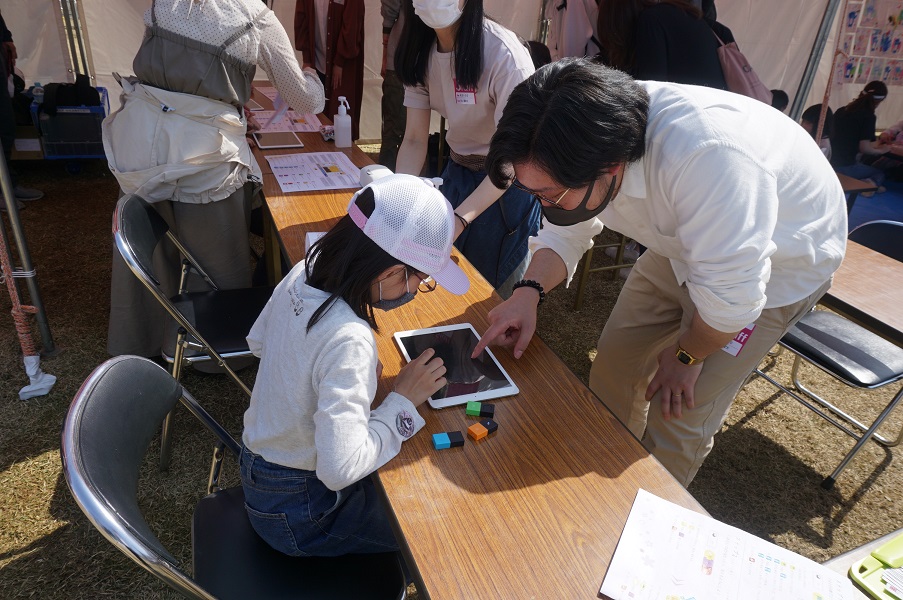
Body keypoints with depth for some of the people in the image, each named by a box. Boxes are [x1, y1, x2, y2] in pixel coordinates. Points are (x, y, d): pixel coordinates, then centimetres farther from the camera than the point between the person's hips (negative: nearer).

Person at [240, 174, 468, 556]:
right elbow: (340, 470, -36)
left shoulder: (305, 272, -11)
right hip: (296, 511, -7)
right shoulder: (350, 340, -36)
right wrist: (402, 401, -24)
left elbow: (258, 341, 8)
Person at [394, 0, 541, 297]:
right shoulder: (420, 51, -8)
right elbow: (415, 140, -7)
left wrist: (460, 218, -40)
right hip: (457, 172, 5)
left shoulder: (504, 54, -27)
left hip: (507, 182, -5)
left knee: (490, 290, 10)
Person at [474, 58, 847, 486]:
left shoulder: (706, 156, -44)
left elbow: (731, 293, -35)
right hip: (683, 244, 6)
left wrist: (688, 356, -16)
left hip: (779, 264, -6)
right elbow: (563, 231, -6)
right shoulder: (587, 139, -20)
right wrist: (529, 290, -24)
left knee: (680, 417, -6)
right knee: (616, 359, 8)